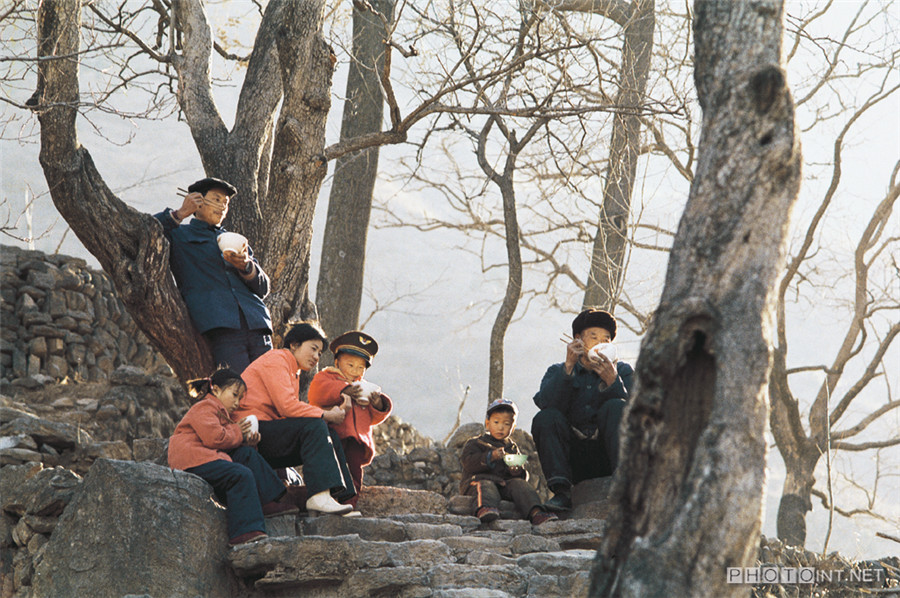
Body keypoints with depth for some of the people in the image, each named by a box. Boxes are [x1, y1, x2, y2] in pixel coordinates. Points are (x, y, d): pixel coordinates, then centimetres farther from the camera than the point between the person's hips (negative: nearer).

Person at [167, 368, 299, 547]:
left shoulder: (220, 412, 30)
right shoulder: (204, 408, -5)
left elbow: (226, 443, 25)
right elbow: (214, 438, -19)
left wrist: (247, 440, 5)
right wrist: (237, 432, -2)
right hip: (192, 461, -11)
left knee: (248, 455, 8)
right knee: (242, 475, -24)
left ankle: (266, 503, 2)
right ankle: (244, 531, -33)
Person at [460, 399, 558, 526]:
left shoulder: (512, 448, 28)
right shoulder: (475, 443, 16)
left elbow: (524, 476, 22)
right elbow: (468, 462, -5)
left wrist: (517, 471, -5)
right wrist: (490, 457, -19)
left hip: (505, 484, 4)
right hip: (480, 479, -3)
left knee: (519, 484, -26)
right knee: (486, 486, -37)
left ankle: (535, 513, -51)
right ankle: (484, 509, -71)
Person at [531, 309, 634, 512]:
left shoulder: (622, 371, 12)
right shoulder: (557, 371, 12)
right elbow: (546, 403, -11)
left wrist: (612, 380, -25)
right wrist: (568, 367, -20)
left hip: (607, 457, -1)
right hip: (573, 461, 1)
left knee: (616, 407, -23)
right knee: (545, 418, -22)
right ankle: (561, 491, -30)